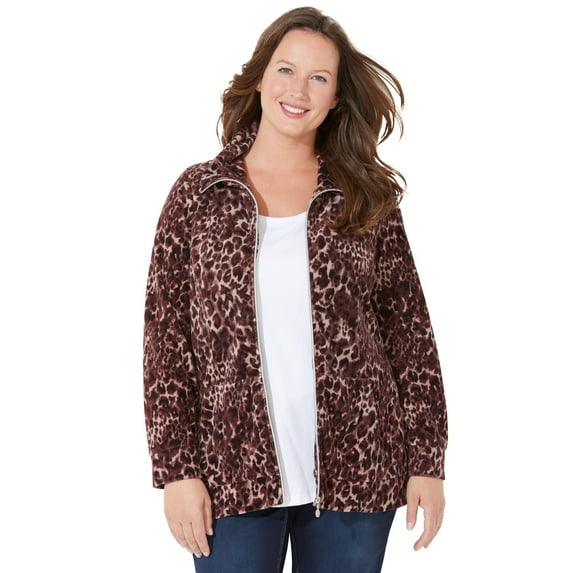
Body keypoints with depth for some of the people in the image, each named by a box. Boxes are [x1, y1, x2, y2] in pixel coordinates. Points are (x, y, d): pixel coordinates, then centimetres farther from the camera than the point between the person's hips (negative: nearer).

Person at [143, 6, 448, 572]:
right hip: (233, 476, -1)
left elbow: (409, 333, 5)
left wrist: (427, 461, 1)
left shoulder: (369, 198, 4)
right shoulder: (198, 193, 2)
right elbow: (166, 336, 0)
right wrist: (176, 469, -6)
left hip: (355, 472, 1)